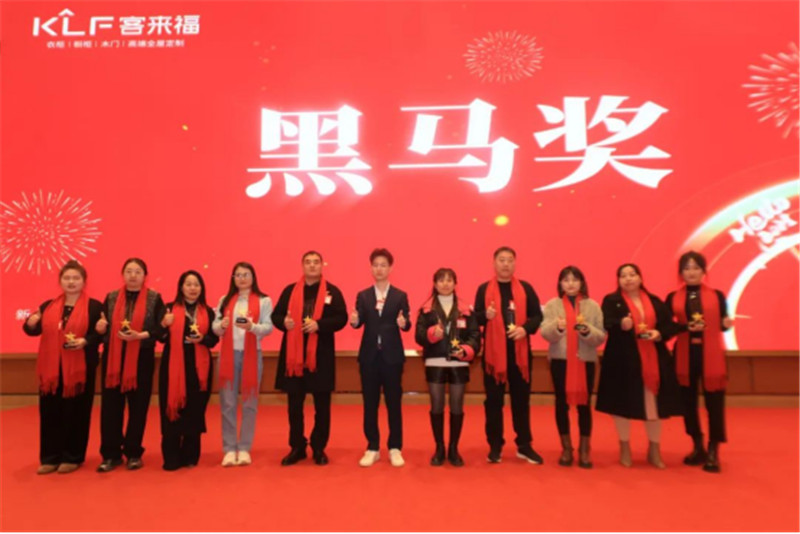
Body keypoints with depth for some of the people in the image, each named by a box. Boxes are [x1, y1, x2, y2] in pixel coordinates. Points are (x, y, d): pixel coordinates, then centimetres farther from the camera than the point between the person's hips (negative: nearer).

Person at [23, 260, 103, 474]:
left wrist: (86, 341, -23)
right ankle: (50, 457, 20)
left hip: (79, 369, -4)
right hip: (51, 368, 4)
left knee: (76, 413, 3)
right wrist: (30, 323, -12)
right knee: (50, 413, 7)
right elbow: (34, 330, 9)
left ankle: (72, 457, 16)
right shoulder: (48, 306, 12)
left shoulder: (94, 306, -3)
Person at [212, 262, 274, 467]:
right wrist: (222, 325, -15)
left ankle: (245, 448, 14)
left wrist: (252, 326, -24)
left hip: (252, 354, -2)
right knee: (227, 403, 3)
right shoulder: (225, 300, 13)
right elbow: (214, 326, 7)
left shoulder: (264, 301, 2)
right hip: (228, 354, 2)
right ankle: (229, 449, 11)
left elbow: (268, 327, -6)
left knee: (250, 402, 5)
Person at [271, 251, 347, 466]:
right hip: (294, 353, 2)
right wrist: (283, 322, -12)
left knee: (322, 405, 7)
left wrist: (319, 324, -20)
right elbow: (276, 315, 10)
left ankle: (319, 448, 20)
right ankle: (297, 448, 23)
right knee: (294, 405, 9)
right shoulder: (290, 291, 9)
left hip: (321, 354, -2)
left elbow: (341, 318, -6)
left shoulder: (332, 291, 1)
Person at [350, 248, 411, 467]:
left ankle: (395, 449, 17)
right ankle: (372, 448, 19)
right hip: (369, 355, 2)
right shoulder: (363, 296, 8)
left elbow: (406, 325, -5)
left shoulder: (400, 296, 4)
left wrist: (404, 323, -27)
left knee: (394, 402, 5)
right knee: (370, 403, 7)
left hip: (392, 355, -1)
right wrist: (354, 321, -28)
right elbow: (359, 323, -5)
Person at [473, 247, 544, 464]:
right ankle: (495, 446, 16)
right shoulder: (484, 289, 3)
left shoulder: (525, 288, 6)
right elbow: (476, 318, -1)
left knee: (521, 399, 9)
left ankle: (524, 446, 21)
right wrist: (486, 315, -23)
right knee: (493, 400, 4)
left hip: (520, 351, 1)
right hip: (494, 351, -1)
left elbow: (537, 315, 3)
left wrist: (526, 328, -15)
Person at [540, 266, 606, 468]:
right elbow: (545, 333, -8)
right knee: (562, 402, 6)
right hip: (559, 360, 0)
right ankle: (566, 448, 20)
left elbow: (601, 337, -1)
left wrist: (587, 330, -20)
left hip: (585, 361, 0)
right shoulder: (552, 305, 3)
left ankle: (585, 449, 19)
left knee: (584, 403, 5)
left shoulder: (592, 306, 4)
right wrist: (557, 327, -28)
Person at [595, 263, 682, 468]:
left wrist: (658, 334, -13)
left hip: (652, 360, 3)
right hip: (623, 361, -3)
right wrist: (620, 325, -35)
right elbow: (604, 325, -15)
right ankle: (624, 449, 20)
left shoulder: (655, 302, 11)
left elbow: (670, 326, 8)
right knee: (623, 403, 3)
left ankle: (654, 450, 24)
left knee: (654, 403, 7)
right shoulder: (611, 301, 0)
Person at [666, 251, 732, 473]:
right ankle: (698, 447, 25)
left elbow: (721, 325, 4)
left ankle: (713, 451, 12)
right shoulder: (673, 298, 3)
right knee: (688, 401, 8)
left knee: (714, 401, 0)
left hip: (711, 355, -1)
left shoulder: (716, 295, 3)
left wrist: (726, 324, -18)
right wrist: (686, 327, -19)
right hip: (684, 356, 1)